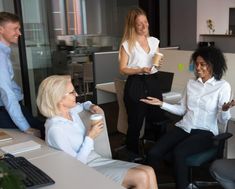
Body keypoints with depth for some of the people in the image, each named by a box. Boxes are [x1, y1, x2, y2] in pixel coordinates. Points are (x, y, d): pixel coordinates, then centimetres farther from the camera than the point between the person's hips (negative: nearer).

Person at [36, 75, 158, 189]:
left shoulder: (70, 112, 2)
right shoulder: (55, 129, -22)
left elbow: (82, 105, 29)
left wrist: (90, 106, 7)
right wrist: (90, 138, -18)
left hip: (96, 160, 8)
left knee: (149, 172, -8)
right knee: (142, 177, -20)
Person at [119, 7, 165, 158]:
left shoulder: (154, 41, 10)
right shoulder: (127, 44, -5)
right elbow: (122, 69, -6)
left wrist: (160, 63, -4)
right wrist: (140, 70, -20)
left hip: (153, 83, 5)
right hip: (135, 85, -5)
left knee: (157, 120, 8)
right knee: (135, 123, 3)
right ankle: (133, 156, 19)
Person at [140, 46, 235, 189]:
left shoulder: (223, 86, -3)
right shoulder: (191, 83, 12)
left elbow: (223, 120, -5)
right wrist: (161, 104, 6)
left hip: (205, 132, -4)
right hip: (184, 128, 4)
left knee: (178, 153, -34)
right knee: (153, 153, -20)